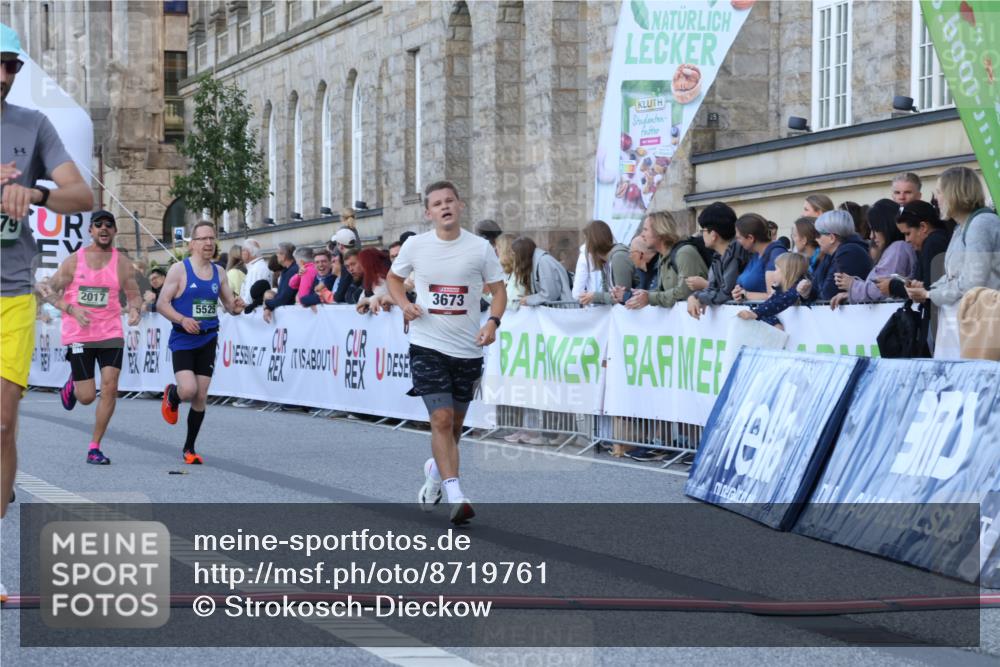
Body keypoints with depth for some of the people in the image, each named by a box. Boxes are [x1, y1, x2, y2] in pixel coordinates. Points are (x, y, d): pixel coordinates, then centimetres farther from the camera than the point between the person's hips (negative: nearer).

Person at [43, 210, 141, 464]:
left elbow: (134, 295, 8)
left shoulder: (122, 263, 3)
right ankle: (72, 384, 37)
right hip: (79, 335, -1)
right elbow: (52, 292, 3)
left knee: (110, 387, -12)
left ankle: (95, 447, -1)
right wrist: (72, 309, -15)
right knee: (87, 397, -3)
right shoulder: (73, 261, 0)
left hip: (111, 334, 1)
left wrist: (135, 310, -16)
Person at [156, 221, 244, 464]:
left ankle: (189, 448, 18)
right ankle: (171, 396, 19)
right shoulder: (179, 269, -6)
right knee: (188, 390, -20)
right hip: (183, 340, -4)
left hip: (208, 341, 4)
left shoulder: (218, 272, 8)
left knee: (201, 398, 4)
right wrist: (182, 319, -23)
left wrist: (236, 307, -9)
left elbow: (229, 304, 14)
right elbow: (161, 304, -8)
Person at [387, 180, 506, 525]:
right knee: (442, 419, -14)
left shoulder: (480, 248, -2)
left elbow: (498, 290, 5)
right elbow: (394, 278, 16)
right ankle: (455, 497, -15)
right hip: (427, 345, -2)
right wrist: (404, 304, -4)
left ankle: (435, 470, 43)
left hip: (468, 348, 2)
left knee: (454, 424, 14)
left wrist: (493, 322, -14)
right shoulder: (415, 245, -1)